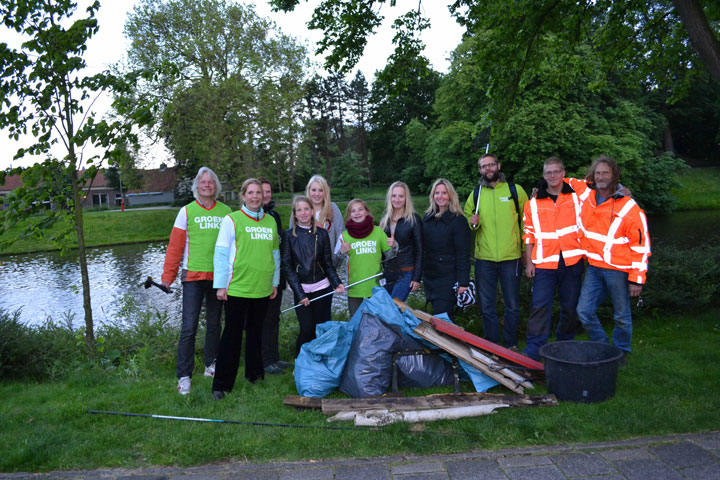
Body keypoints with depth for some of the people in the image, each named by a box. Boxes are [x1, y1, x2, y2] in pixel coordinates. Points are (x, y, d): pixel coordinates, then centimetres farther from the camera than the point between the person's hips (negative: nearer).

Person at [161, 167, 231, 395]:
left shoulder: (226, 211, 6)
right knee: (189, 327, -6)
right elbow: (175, 246, 0)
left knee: (214, 324, 14)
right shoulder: (187, 211, 1)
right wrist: (168, 276, -4)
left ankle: (211, 365, 29)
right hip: (193, 276, -2)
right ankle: (184, 376, 1)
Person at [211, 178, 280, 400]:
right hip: (237, 288, -4)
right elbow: (221, 254, -5)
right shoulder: (231, 220, -3)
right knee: (232, 334, 0)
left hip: (262, 289, 4)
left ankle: (254, 374, 28)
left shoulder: (271, 222, 11)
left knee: (256, 332, 14)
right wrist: (221, 285, -8)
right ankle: (222, 384, 9)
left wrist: (275, 282, 14)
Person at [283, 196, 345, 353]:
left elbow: (328, 263, 7)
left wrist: (337, 283, -10)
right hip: (301, 289, -2)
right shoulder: (289, 235, 0)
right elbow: (287, 267, -2)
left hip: (322, 288, 2)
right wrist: (300, 294, -9)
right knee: (307, 329, -7)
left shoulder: (321, 234, 6)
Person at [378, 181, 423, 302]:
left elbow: (419, 250, -5)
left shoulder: (413, 219, -4)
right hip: (386, 274, 5)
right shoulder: (384, 220, 10)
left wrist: (417, 277, -9)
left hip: (405, 274, -5)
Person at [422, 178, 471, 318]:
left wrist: (463, 282, -15)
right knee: (436, 316, 11)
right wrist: (420, 273, 9)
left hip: (448, 278, -6)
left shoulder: (458, 220, -7)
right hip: (429, 276, 6)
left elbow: (463, 254, -11)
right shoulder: (427, 218, 11)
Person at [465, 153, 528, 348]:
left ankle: (511, 345, 23)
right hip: (484, 259, 2)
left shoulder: (515, 190, 3)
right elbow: (466, 219, 17)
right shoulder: (476, 194, 9)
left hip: (510, 258, -2)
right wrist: (472, 223, -7)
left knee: (512, 306, 6)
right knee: (487, 306, 7)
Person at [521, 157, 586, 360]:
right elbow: (529, 234, 9)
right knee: (540, 305, -8)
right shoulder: (533, 203, 8)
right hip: (544, 263, -1)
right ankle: (533, 348, -6)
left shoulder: (577, 196, 8)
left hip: (572, 261, 1)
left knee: (570, 306, 9)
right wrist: (529, 263, 4)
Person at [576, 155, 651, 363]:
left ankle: (621, 352, 30)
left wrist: (637, 278, -12)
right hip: (593, 268, 5)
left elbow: (641, 245, -10)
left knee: (621, 316, 8)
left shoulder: (629, 208, -12)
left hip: (618, 270, -4)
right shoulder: (586, 196, 2)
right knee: (584, 311, 2)